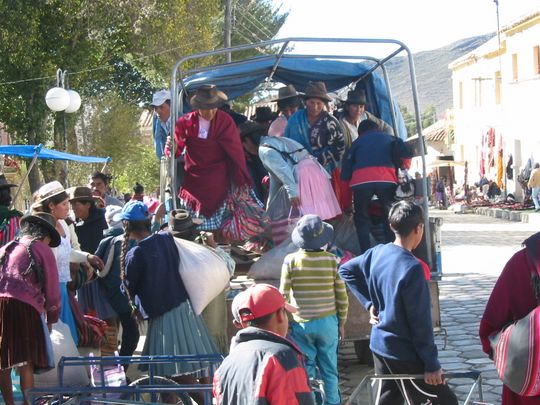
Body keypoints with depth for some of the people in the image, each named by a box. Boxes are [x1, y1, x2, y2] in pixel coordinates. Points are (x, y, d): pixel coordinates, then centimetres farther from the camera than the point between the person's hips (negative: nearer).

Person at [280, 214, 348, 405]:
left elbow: (283, 295, -5)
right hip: (327, 323, 0)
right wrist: (342, 323, 11)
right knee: (329, 370, 10)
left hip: (301, 324, 0)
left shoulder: (291, 261, -9)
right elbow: (342, 296, -2)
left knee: (305, 370, 8)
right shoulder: (332, 261, -8)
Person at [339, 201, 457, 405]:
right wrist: (431, 364, -12)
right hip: (405, 353, -8)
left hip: (379, 345, 8)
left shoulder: (377, 253, -1)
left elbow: (346, 270, 18)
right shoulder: (411, 268, -22)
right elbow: (420, 321, -19)